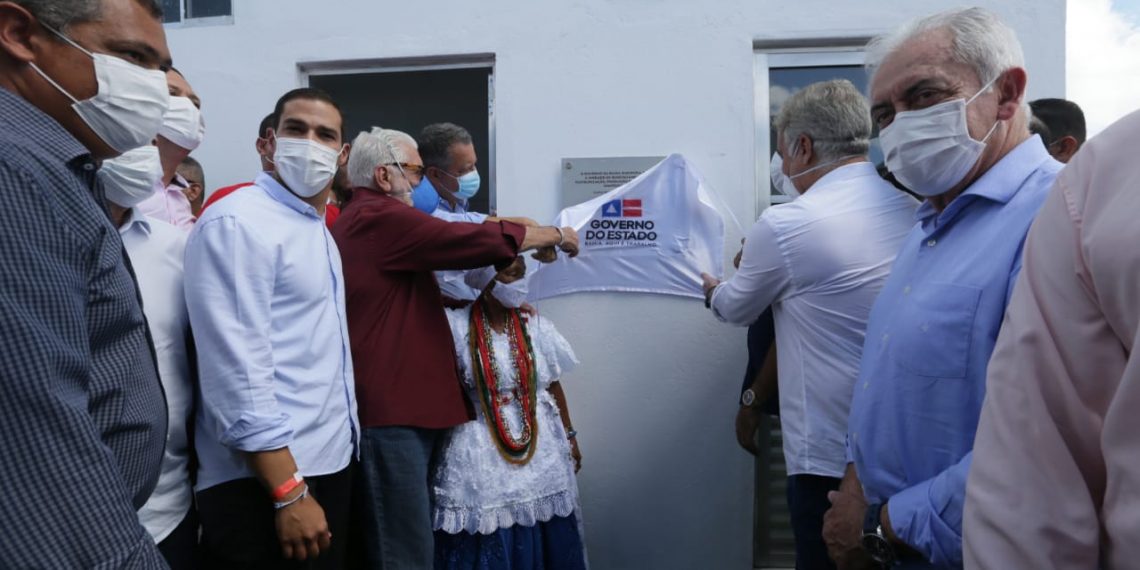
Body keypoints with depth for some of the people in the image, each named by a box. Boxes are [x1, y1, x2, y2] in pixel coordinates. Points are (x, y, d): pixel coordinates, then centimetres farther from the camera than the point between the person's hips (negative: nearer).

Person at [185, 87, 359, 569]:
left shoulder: (318, 229, 14)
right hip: (265, 483, -9)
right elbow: (238, 372, -21)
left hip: (330, 465, 9)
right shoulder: (237, 223, -14)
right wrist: (289, 492, -22)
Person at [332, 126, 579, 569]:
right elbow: (480, 241, -15)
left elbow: (415, 294, 27)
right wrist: (556, 235, 0)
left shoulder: (359, 222, 22)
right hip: (392, 410, -11)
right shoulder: (383, 218, -13)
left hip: (394, 404, 11)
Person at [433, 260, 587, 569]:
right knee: (484, 544, 6)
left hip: (541, 446, 3)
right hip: (479, 453, -3)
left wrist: (569, 437, 14)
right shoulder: (455, 326, -8)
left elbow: (553, 385, 10)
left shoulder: (536, 326, 2)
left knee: (542, 537, 11)